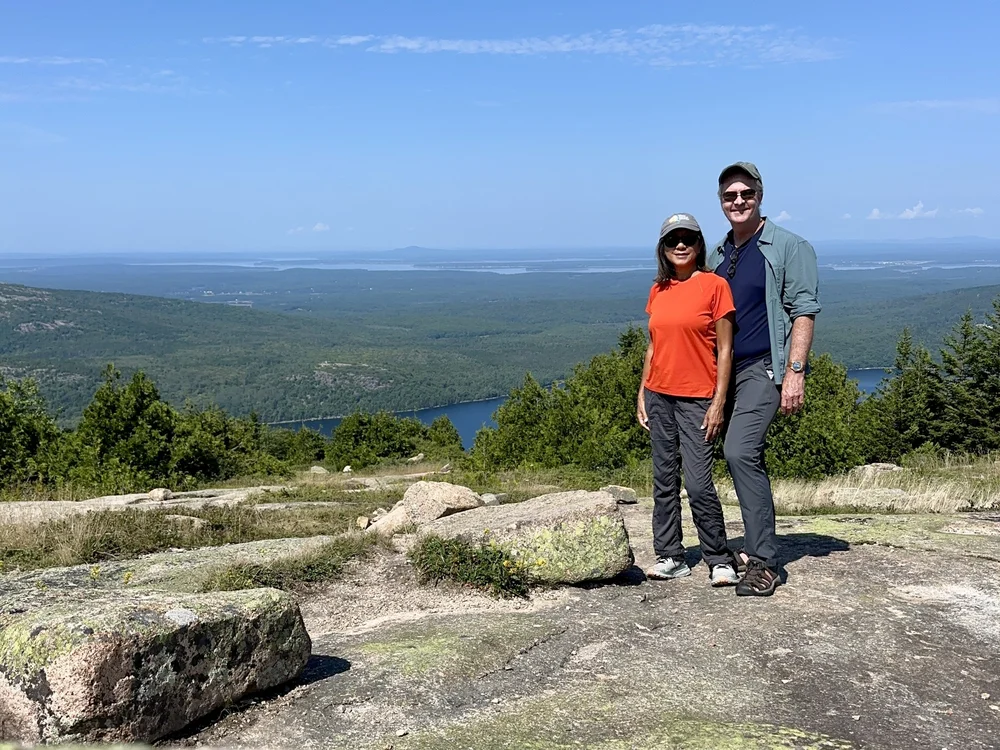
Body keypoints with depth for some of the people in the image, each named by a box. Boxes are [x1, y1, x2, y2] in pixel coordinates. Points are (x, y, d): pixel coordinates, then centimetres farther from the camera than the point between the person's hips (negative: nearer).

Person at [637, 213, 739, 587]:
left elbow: (724, 349, -6)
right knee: (664, 480, 8)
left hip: (696, 398, -5)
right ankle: (669, 557, 16)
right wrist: (642, 395, 11)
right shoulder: (658, 290, 11)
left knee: (698, 483, -9)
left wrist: (719, 402, -11)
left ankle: (720, 560, 5)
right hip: (659, 396, 5)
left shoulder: (714, 285, -4)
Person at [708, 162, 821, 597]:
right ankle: (755, 546, 23)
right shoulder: (717, 255, 16)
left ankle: (762, 561, -15)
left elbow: (804, 312, -8)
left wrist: (795, 372, -17)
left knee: (740, 452, -21)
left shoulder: (788, 247, -3)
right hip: (725, 370, 7)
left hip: (764, 368, -7)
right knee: (745, 458, 12)